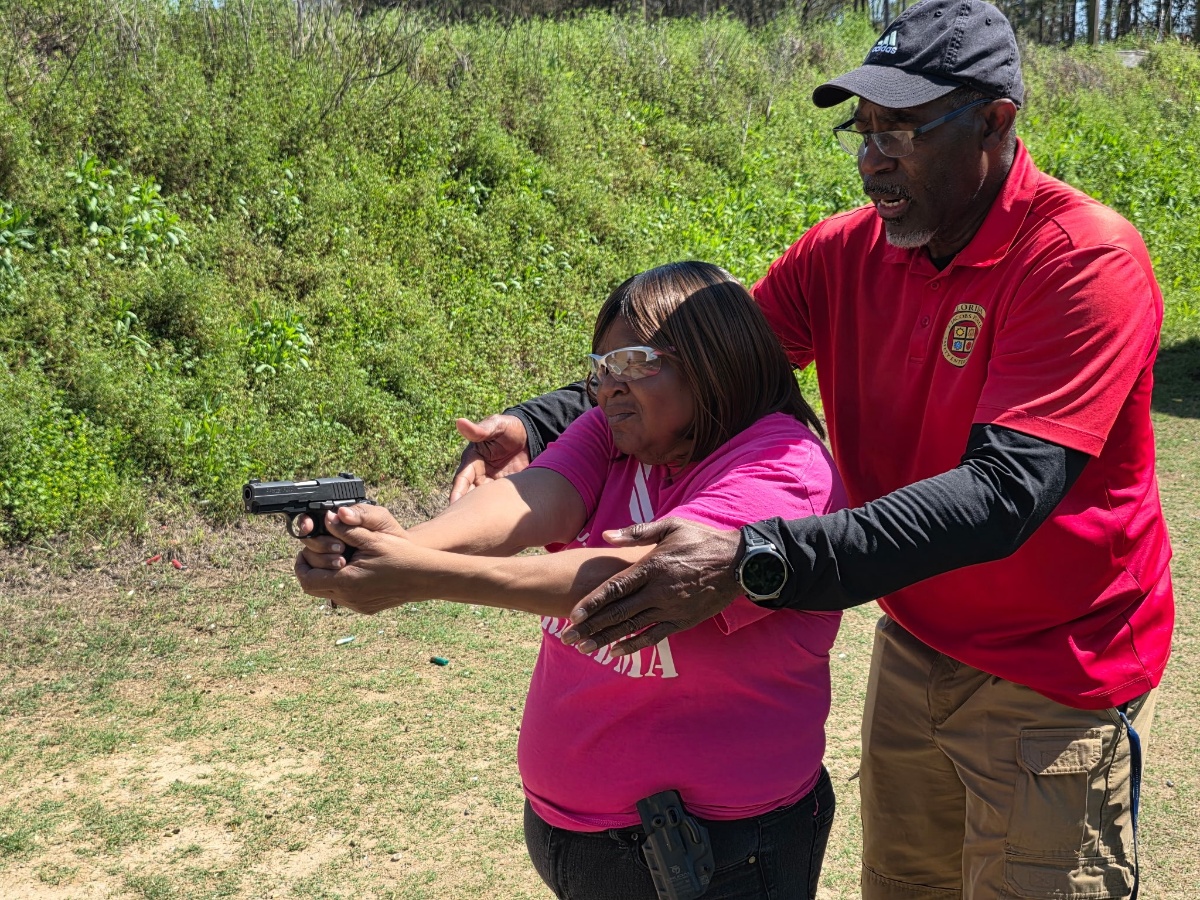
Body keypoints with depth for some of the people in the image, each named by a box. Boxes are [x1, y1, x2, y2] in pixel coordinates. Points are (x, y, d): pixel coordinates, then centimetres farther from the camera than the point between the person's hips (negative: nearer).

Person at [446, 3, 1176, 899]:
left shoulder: (1085, 261, -24)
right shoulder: (847, 252, -6)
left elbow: (1002, 494, -35)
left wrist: (754, 561, -45)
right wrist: (538, 425, -23)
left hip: (1053, 681, -5)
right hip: (916, 646, 6)